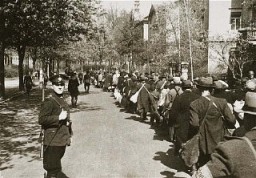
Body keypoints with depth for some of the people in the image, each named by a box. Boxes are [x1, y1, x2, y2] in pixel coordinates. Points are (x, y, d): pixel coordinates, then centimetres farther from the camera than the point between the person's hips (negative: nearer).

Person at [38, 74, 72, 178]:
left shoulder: (62, 101, 13)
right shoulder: (49, 102, -14)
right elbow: (41, 120, -22)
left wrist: (69, 135, 22)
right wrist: (59, 117, -25)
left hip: (62, 141, 8)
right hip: (53, 142, -8)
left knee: (56, 168, 19)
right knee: (53, 169, -2)